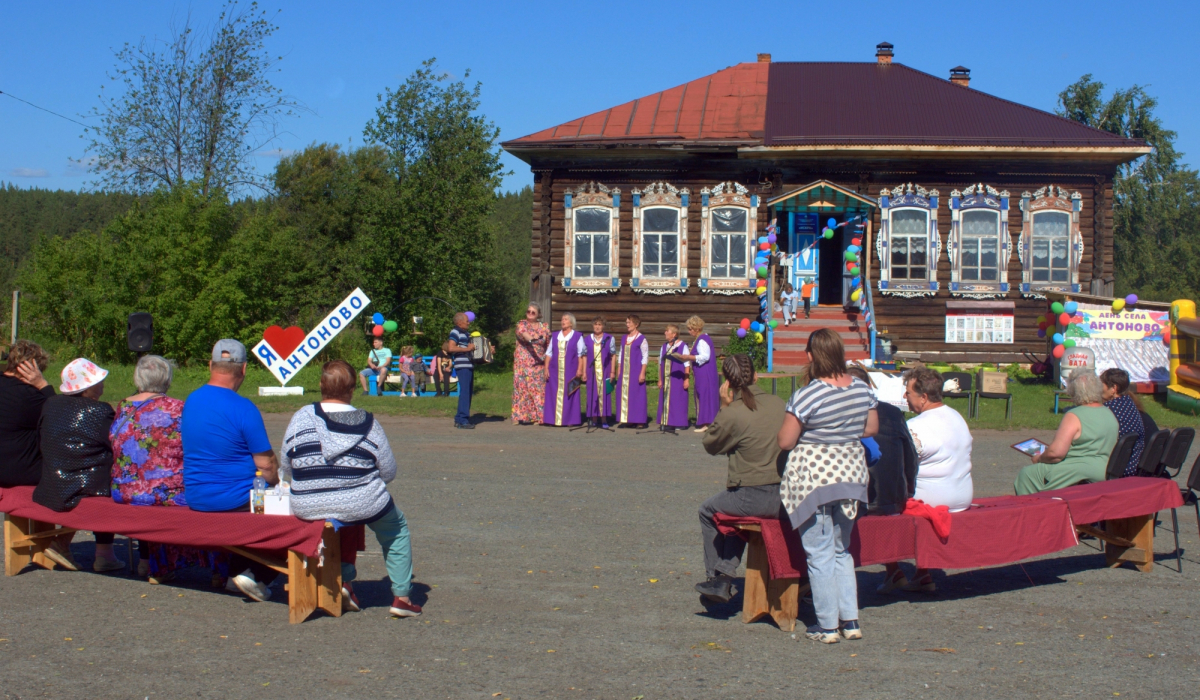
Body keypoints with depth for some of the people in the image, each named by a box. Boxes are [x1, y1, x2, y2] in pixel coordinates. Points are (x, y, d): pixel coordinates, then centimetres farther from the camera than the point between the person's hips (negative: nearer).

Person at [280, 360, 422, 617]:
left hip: (308, 509, 3)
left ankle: (345, 580, 26)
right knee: (397, 528, 27)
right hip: (361, 506, -3)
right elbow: (389, 473, -2)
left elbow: (285, 468, 5)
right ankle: (402, 596, 24)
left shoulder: (301, 418, -4)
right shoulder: (367, 423, -8)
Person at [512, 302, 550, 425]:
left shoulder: (544, 326, 11)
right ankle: (523, 416, -5)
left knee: (539, 389, -2)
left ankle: (538, 415, 2)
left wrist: (547, 357, 1)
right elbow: (522, 332, -22)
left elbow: (549, 344, 15)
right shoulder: (521, 324, 1)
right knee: (523, 387, -7)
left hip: (539, 363, 3)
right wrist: (531, 339, -42)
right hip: (523, 363, -3)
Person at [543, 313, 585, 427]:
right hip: (555, 371, 3)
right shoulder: (555, 336, 13)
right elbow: (549, 353, 11)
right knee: (553, 395, 0)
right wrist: (546, 368, 3)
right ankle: (553, 419, 4)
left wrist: (579, 369, -10)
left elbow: (581, 354, -1)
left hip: (570, 372, -3)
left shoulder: (577, 336, 3)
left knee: (569, 395, -2)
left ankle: (570, 419, 3)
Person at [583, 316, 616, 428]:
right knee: (592, 393, 1)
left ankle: (604, 419, 1)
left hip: (605, 371, -1)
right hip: (592, 371, 1)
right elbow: (584, 356, 8)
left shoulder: (609, 339, 3)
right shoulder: (587, 339, 7)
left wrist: (612, 371, -3)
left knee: (604, 393, -2)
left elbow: (613, 356, 3)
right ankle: (594, 419, 7)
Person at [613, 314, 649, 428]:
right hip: (624, 372, 6)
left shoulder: (641, 339, -7)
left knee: (637, 395, -4)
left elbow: (645, 357, -9)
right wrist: (618, 370, 12)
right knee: (624, 395, 6)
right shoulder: (624, 338, 12)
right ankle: (626, 419, 12)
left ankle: (640, 421, 2)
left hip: (636, 371, -6)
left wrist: (642, 373, -14)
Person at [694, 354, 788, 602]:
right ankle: (725, 576, 25)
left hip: (754, 498, -6)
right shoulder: (778, 403, 3)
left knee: (708, 511, 24)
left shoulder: (731, 415, -14)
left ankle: (715, 577, 29)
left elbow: (710, 445, 4)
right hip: (784, 499, 6)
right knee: (738, 511, 34)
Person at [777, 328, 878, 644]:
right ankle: (851, 620, 18)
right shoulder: (861, 389, 0)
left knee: (820, 554, 3)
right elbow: (872, 429, 13)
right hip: (852, 473, 6)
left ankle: (827, 626, 9)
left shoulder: (808, 396, -18)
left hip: (813, 478, -6)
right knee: (841, 551, 18)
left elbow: (785, 442, -14)